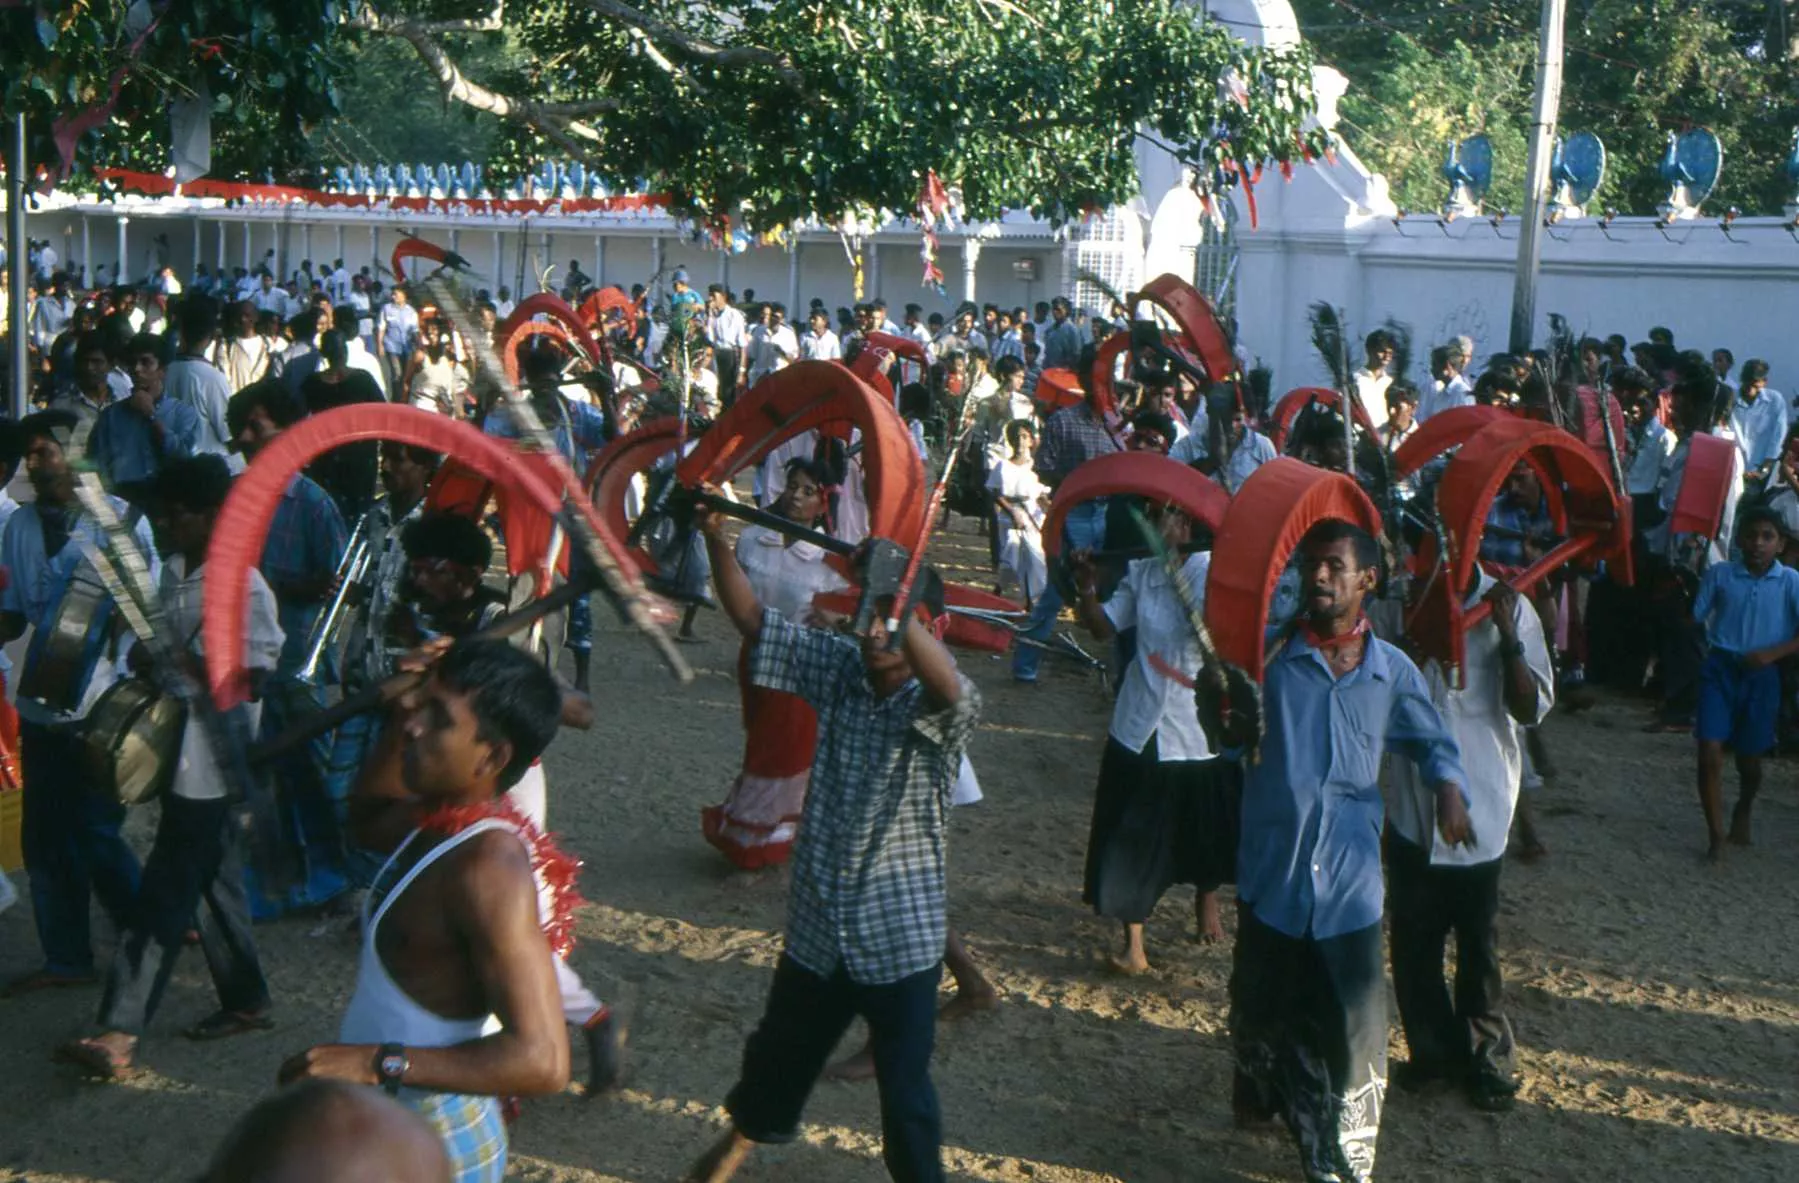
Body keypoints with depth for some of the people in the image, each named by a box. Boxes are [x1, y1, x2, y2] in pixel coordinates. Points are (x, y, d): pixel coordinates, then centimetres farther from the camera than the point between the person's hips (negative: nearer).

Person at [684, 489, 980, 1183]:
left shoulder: (942, 709, -16)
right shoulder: (840, 670, -4)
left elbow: (946, 684, -41)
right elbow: (753, 620, -6)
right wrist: (718, 541, -20)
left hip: (901, 934, -5)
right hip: (818, 921, 5)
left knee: (904, 1087, 7)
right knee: (780, 1049, 26)